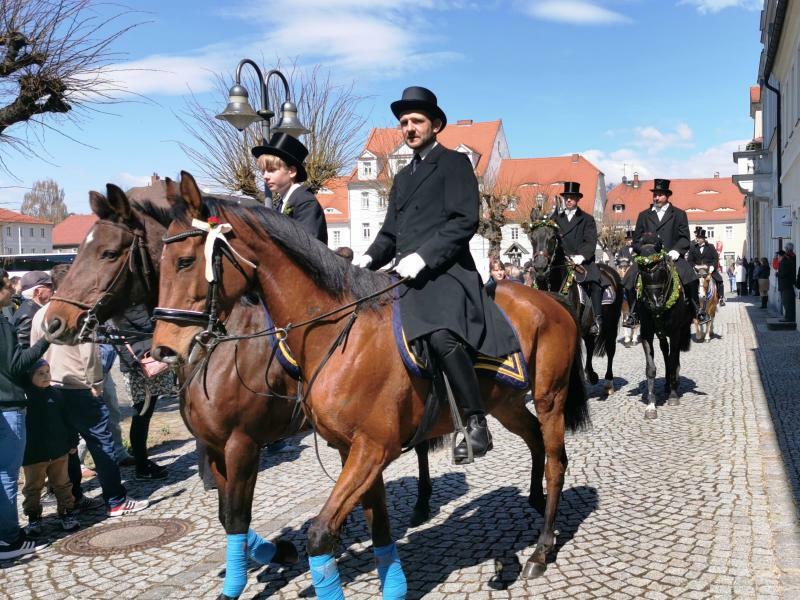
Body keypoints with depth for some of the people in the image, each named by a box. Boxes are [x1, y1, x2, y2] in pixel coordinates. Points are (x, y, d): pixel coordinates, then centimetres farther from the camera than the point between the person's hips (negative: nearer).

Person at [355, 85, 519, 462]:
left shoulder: (454, 162, 5)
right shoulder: (402, 177, 27)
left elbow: (466, 220, -8)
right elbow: (389, 232, 25)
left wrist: (423, 256, -18)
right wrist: (369, 259, 4)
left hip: (445, 273, -9)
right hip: (407, 277, 9)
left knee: (442, 336, -31)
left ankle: (477, 425, -23)